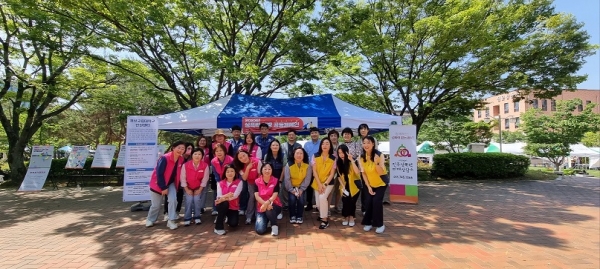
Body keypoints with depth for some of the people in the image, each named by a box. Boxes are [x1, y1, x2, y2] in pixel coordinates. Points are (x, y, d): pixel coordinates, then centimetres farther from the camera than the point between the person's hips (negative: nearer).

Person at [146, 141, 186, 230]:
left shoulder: (181, 159, -10)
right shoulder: (164, 158, -28)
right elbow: (159, 174, -24)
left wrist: (176, 185, 3)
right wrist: (163, 187, -20)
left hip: (171, 183, 4)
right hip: (158, 183, -4)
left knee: (173, 200, -14)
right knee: (156, 204, 7)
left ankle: (171, 221, -1)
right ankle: (150, 219, 35)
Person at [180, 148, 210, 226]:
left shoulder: (205, 166, -19)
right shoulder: (185, 165, -20)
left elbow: (205, 179, -11)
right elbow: (183, 178, -11)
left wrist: (200, 189, -10)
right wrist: (187, 189, -10)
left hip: (198, 187, 0)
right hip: (188, 187, 0)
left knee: (197, 200, -15)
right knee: (189, 200, -16)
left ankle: (197, 217, 5)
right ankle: (187, 218, 1)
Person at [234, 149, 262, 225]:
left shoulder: (257, 162, -30)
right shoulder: (240, 166, -18)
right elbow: (244, 178, -23)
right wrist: (248, 168, -36)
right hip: (250, 182, 2)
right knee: (252, 196, -8)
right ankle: (249, 217, 0)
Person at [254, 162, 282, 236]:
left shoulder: (276, 181, -6)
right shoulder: (257, 182, -3)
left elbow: (274, 195, -16)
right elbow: (257, 196, -13)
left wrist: (267, 203, -34)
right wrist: (265, 203, -32)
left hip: (274, 205, -1)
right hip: (261, 207, 1)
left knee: (269, 209, -38)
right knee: (260, 230, -17)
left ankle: (274, 226, -10)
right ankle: (266, 220, 17)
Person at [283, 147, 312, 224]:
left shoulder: (308, 165, -12)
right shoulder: (289, 165, -15)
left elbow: (307, 179, -12)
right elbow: (287, 179, -15)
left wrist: (301, 189, -18)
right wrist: (291, 190, -19)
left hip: (301, 187, 1)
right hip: (291, 187, -1)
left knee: (301, 199, -20)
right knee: (292, 199, -22)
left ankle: (299, 216, 2)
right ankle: (292, 216, 2)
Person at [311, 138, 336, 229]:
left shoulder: (333, 158, -8)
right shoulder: (315, 156, -6)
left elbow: (332, 174, -7)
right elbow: (314, 171, -7)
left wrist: (325, 185, -17)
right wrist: (319, 184, -13)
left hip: (328, 183, -2)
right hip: (317, 182, 2)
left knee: (322, 197, -25)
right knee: (318, 203, 1)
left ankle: (325, 220, -10)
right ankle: (323, 214, 35)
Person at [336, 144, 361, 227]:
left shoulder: (353, 160, -19)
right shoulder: (338, 162, -6)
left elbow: (357, 172, -34)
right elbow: (339, 175, 0)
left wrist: (352, 160, -40)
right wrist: (343, 186, -11)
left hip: (354, 185, -3)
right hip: (345, 185, 3)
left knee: (352, 201, -8)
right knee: (345, 201, -9)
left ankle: (351, 218, 12)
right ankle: (346, 217, 12)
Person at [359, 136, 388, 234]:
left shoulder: (380, 155, -23)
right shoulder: (362, 157, -11)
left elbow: (381, 173, -28)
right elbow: (363, 173, -6)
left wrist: (376, 163, -45)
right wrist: (368, 187, -10)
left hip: (381, 183, -3)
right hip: (369, 183, 3)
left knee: (377, 201, -15)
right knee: (368, 202, -6)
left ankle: (380, 224, 3)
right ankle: (368, 223, 15)